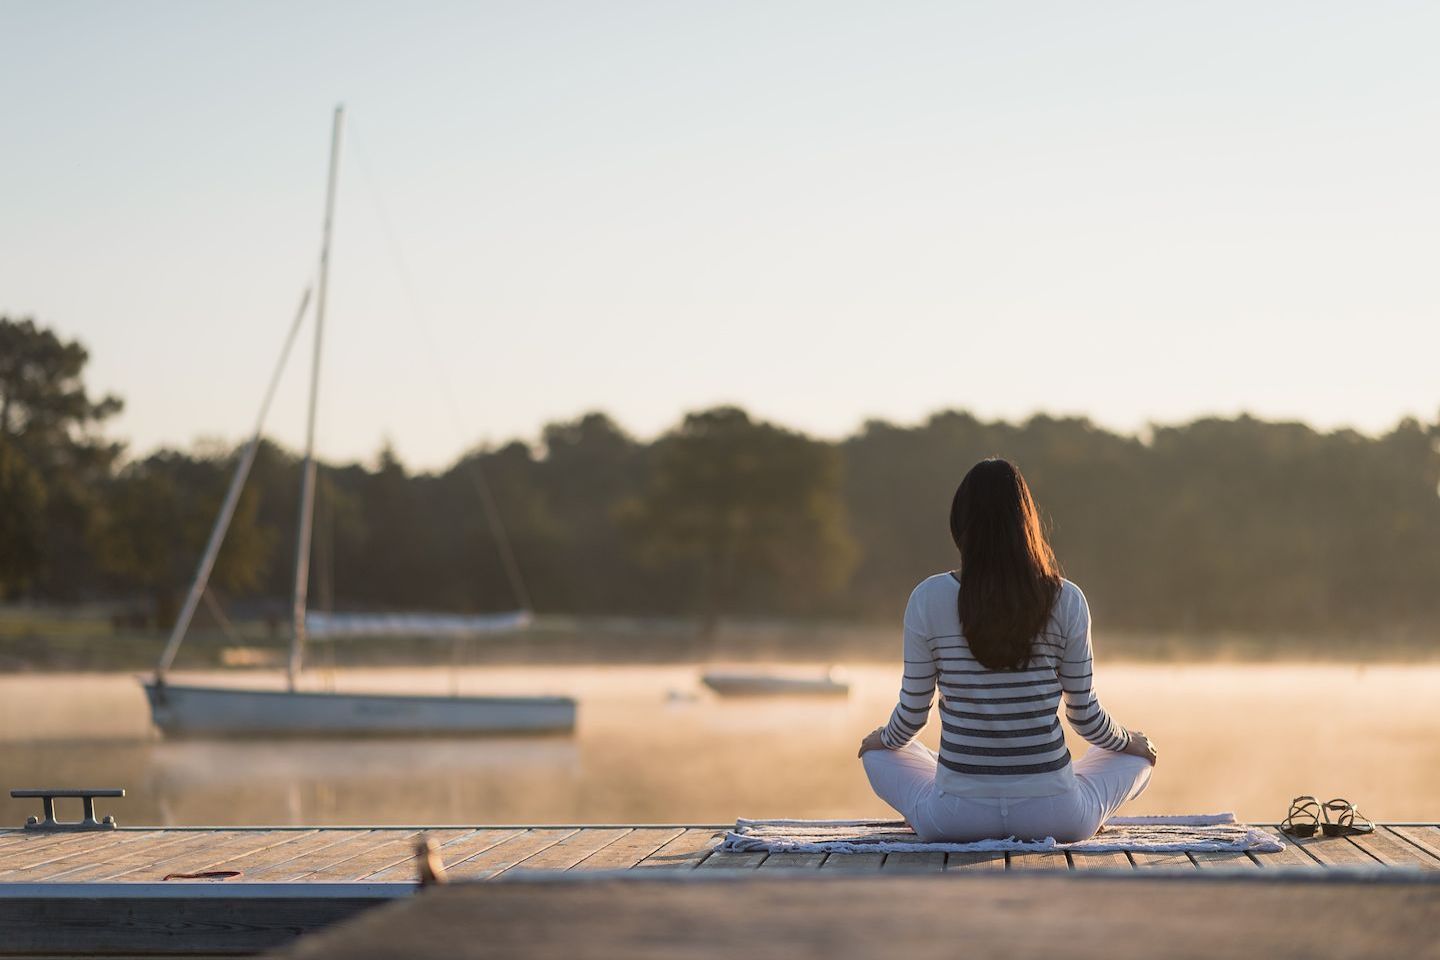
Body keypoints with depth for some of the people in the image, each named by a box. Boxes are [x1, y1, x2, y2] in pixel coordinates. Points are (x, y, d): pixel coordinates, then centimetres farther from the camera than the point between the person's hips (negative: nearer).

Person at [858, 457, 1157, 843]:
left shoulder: (928, 598, -8)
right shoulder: (1066, 601, -8)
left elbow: (912, 713, 1)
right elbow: (1084, 713, 2)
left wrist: (885, 738, 25)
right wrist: (1127, 740, 25)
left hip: (955, 819, 1)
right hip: (1055, 817, 0)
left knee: (878, 753, 32)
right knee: (1137, 754, 29)